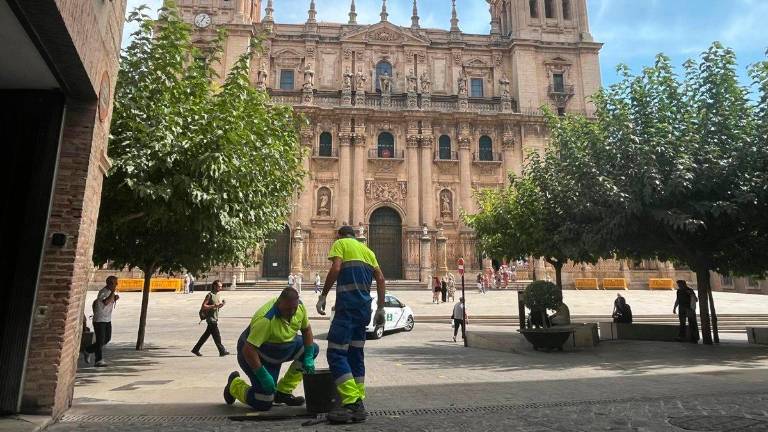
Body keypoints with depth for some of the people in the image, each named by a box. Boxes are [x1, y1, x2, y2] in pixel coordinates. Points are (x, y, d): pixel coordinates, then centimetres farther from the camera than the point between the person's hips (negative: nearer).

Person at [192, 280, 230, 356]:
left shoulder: (217, 295, 12)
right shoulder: (210, 295, -13)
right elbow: (203, 306, -18)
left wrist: (221, 304, -1)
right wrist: (214, 306, -24)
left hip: (215, 318, 9)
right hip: (210, 318, -9)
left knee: (206, 334, 14)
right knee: (217, 335, -5)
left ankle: (196, 349, 24)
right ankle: (222, 351, 0)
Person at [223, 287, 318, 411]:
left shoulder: (299, 306, -16)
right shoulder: (265, 320, -37)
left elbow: (306, 329, 0)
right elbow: (247, 350, -35)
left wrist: (308, 358, -7)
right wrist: (263, 376, -31)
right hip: (256, 354, -7)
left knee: (313, 348, -6)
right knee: (263, 404, -12)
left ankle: (283, 392, 4)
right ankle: (234, 384, 19)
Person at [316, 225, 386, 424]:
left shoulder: (340, 243, 6)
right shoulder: (367, 250, 23)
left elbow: (335, 268, -12)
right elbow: (380, 279, 15)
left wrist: (323, 296, -7)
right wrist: (380, 308, 14)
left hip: (347, 306, -7)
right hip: (365, 308, 7)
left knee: (336, 354, -7)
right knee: (355, 354, 12)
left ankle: (352, 403, -15)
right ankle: (359, 404, 10)